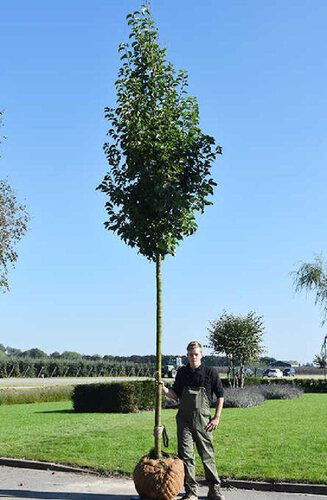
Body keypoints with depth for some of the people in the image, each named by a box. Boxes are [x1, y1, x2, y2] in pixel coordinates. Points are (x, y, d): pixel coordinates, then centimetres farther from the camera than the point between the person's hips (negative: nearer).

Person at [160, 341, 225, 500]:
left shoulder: (210, 372, 0)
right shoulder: (182, 372, 8)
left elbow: (220, 395, 5)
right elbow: (176, 395, 12)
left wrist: (216, 418, 0)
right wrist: (165, 390, -8)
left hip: (203, 421, -2)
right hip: (184, 420, 2)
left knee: (208, 455, 5)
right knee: (186, 455, 0)